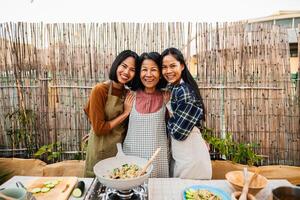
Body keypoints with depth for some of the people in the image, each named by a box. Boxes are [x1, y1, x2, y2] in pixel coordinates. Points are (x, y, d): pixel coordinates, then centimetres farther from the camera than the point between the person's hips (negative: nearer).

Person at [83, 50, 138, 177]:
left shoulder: (128, 93, 1)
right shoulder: (100, 90, -17)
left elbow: (123, 126, 8)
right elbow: (99, 129, -19)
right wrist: (125, 113, -15)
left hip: (121, 149, 6)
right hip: (101, 151, -5)